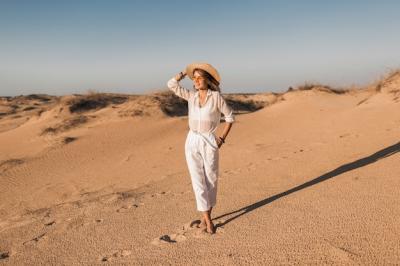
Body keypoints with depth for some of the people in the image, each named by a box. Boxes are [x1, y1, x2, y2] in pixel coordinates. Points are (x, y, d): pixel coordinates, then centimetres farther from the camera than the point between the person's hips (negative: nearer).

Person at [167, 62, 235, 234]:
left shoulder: (216, 96, -7)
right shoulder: (191, 96, 4)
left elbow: (230, 116, 0)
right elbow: (171, 84, -2)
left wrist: (222, 138, -5)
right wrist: (186, 71, 7)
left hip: (209, 143, -2)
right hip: (192, 142, 3)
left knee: (211, 180, 7)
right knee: (198, 181, -2)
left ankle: (206, 216, 25)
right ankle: (207, 220, 7)